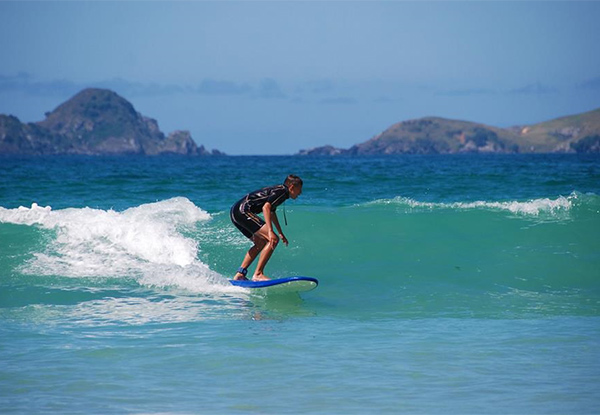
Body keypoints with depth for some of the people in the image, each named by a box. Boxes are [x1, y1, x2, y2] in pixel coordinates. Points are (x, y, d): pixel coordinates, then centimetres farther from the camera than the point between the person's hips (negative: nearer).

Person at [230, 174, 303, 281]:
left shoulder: (276, 190, 24)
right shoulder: (282, 191, -7)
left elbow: (272, 212, 41)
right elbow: (266, 207, -22)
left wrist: (281, 233, 50)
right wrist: (270, 232, -29)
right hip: (243, 211, -11)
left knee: (261, 243, 22)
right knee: (273, 240, -14)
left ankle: (240, 274, 18)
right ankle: (258, 274, -17)